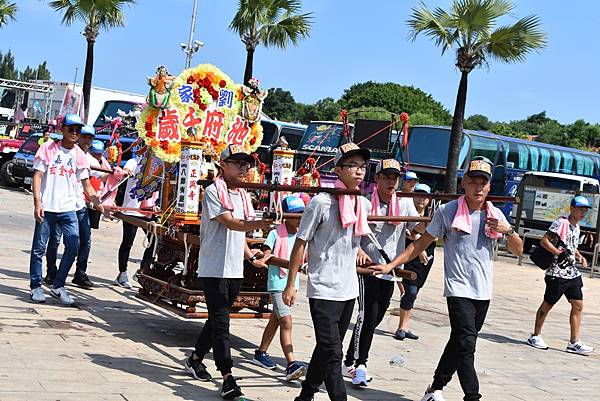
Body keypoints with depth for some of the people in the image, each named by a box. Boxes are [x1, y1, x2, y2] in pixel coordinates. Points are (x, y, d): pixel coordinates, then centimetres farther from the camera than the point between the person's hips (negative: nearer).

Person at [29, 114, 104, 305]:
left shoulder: (79, 155, 8)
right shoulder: (48, 149, 1)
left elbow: (86, 184, 9)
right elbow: (37, 175, -2)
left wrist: (98, 203, -4)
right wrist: (37, 202, -12)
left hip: (68, 208, 3)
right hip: (46, 207, -3)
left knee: (73, 245, -6)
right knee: (39, 247, 3)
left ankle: (58, 286, 7)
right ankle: (36, 286, 15)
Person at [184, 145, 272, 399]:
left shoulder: (243, 196, 15)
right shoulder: (213, 192, -9)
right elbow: (230, 223, -23)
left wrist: (250, 255, 9)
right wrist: (258, 224, -39)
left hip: (235, 269, 8)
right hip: (214, 268, -8)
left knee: (218, 319, 16)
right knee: (220, 323, -10)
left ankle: (195, 359, 34)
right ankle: (227, 379, -13)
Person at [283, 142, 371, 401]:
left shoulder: (363, 203, 7)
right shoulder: (322, 202, -12)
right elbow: (300, 244, -8)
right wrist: (291, 285, -9)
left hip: (349, 290, 7)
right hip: (323, 290, -7)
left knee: (326, 350, 15)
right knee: (332, 353, -9)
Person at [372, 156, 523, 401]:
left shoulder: (495, 215, 7)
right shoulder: (448, 211, -4)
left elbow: (518, 250, 11)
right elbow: (421, 243, 1)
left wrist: (508, 230, -10)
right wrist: (391, 265, -5)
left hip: (483, 291, 5)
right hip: (458, 289, -5)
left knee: (459, 343, 12)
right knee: (466, 344, -15)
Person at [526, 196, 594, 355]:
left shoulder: (576, 227, 15)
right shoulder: (561, 223, -12)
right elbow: (544, 241, -18)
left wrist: (580, 257, 11)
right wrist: (559, 253, -25)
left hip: (573, 274, 8)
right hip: (558, 273, -8)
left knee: (578, 305, 2)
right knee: (548, 304, 2)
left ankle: (574, 342, 6)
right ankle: (535, 336, 16)